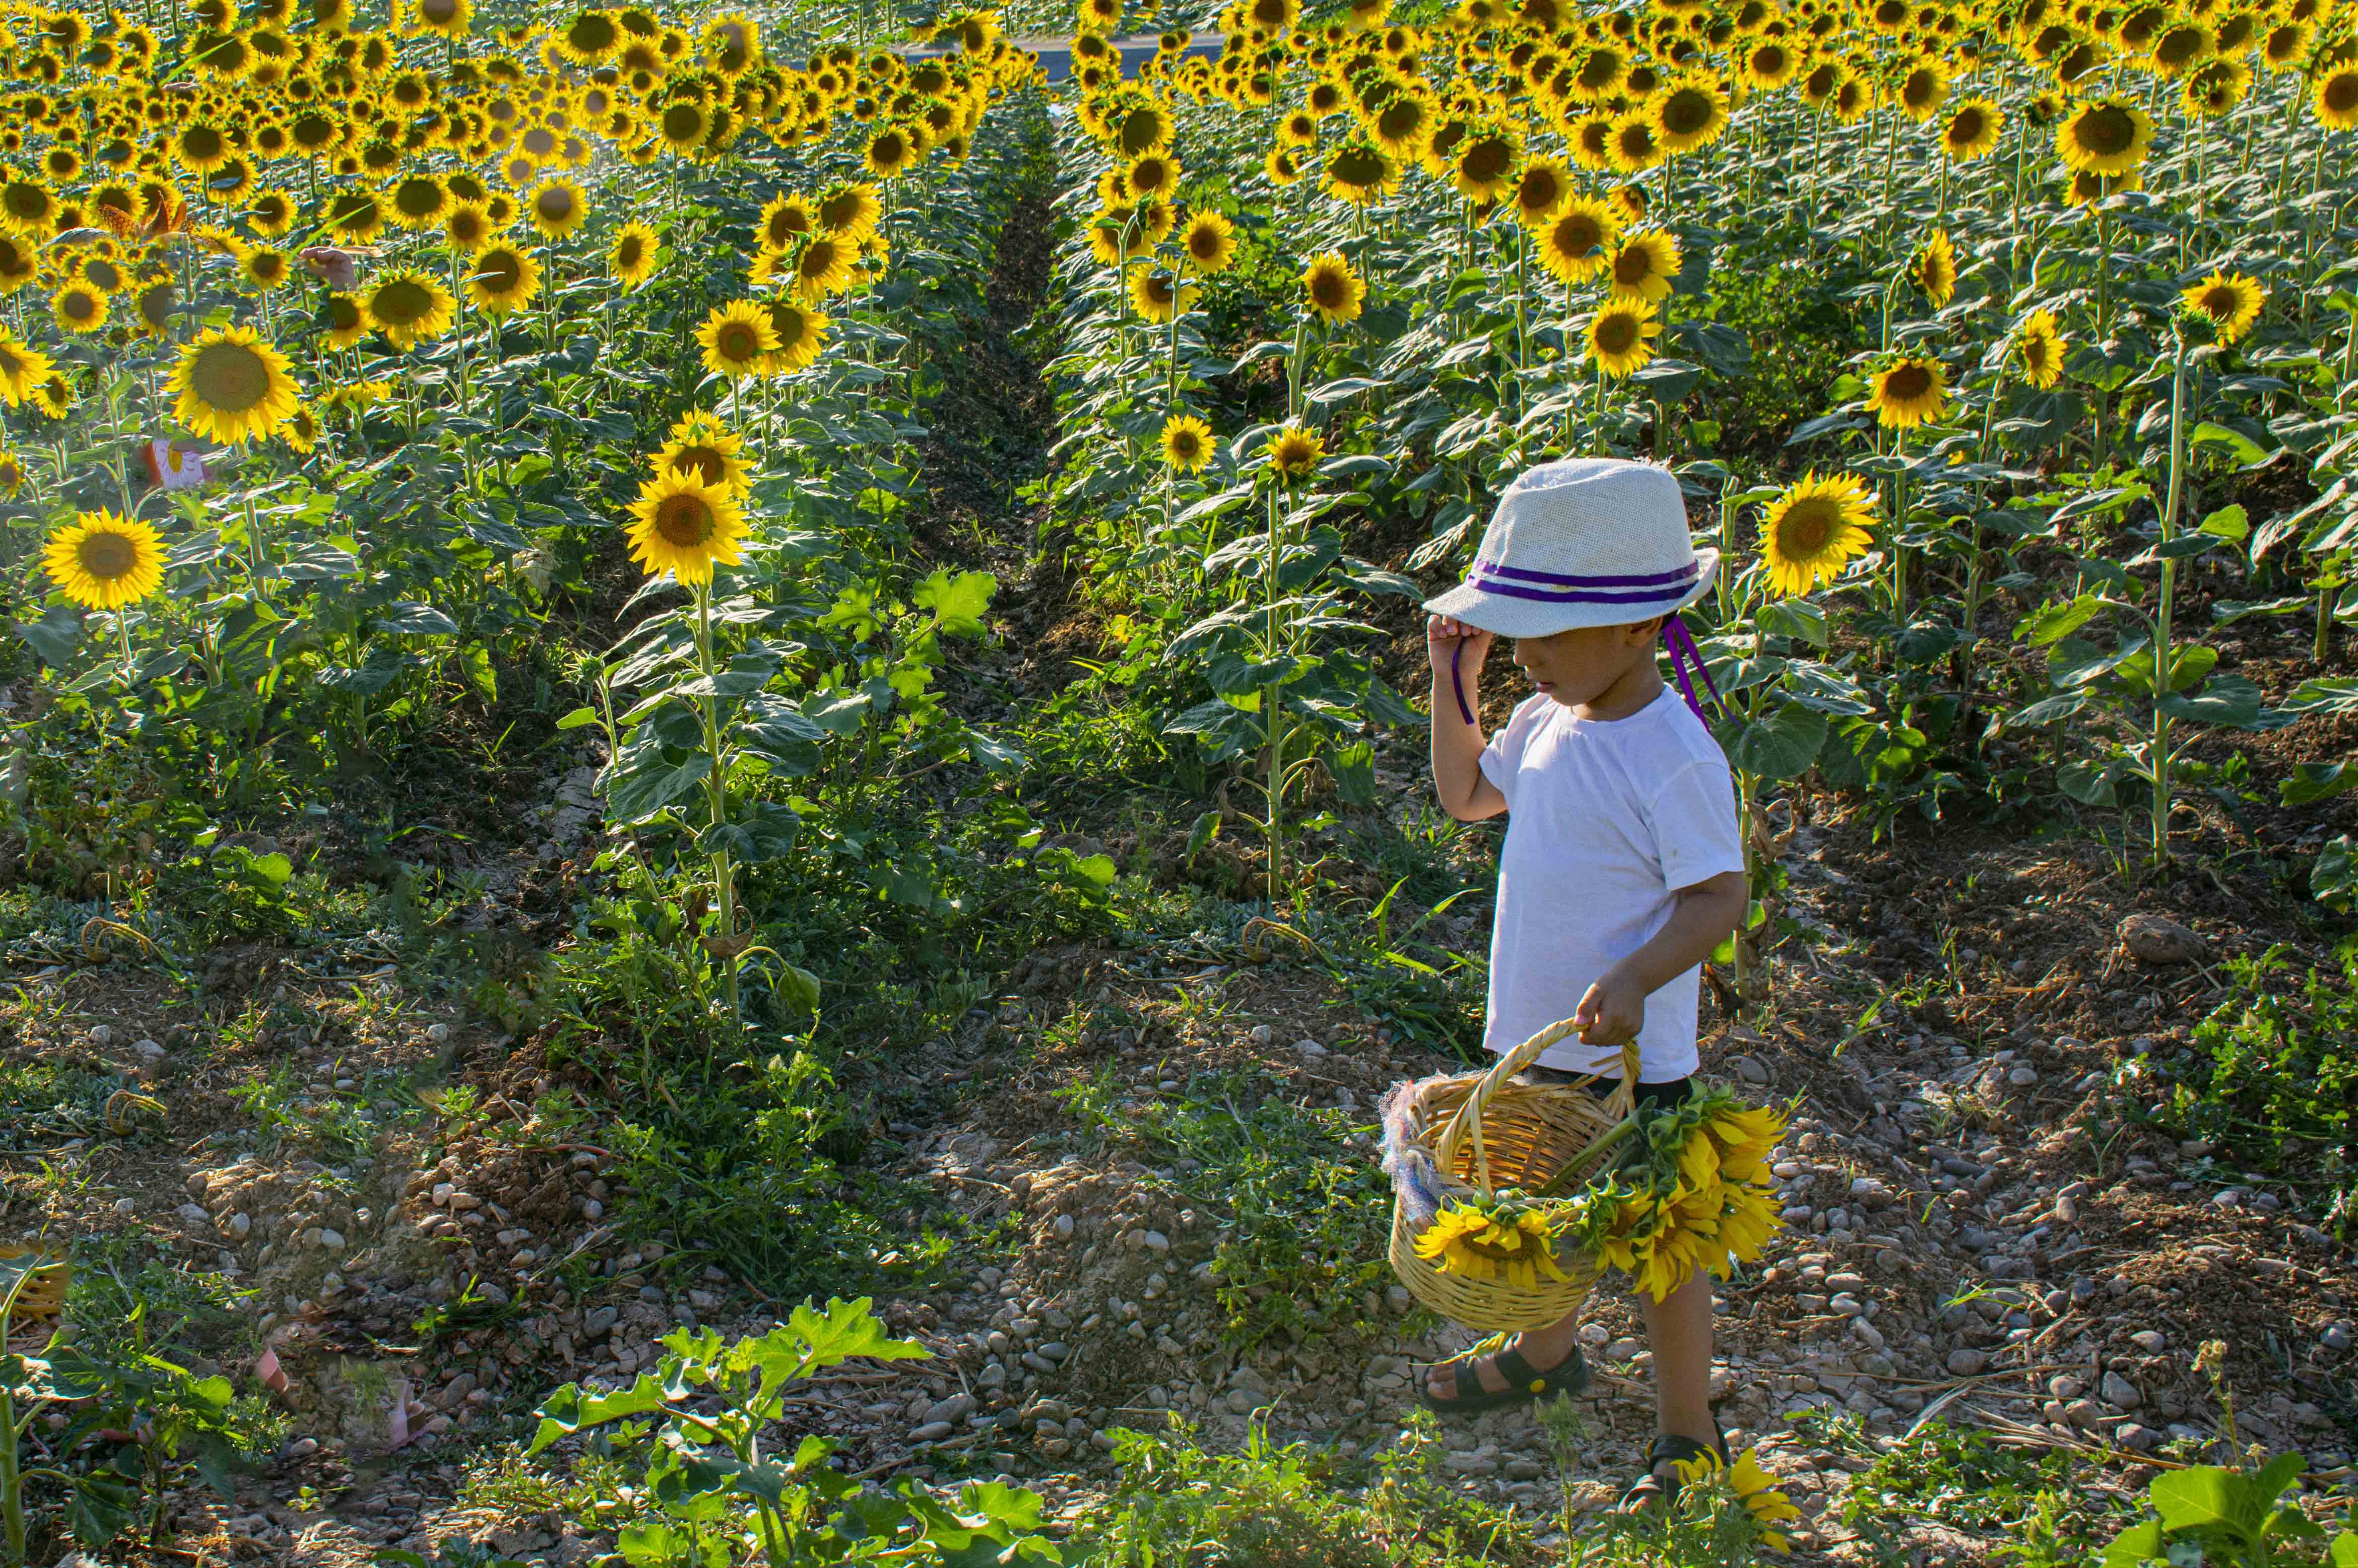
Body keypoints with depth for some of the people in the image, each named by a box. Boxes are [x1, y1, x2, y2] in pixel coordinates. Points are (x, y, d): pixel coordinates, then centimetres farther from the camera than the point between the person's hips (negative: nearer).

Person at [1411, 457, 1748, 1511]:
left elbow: (1719, 897, -22)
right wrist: (1453, 678, 8)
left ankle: (1687, 1439, 27)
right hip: (1538, 1043, 8)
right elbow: (1465, 796, 19)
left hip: (1629, 1060, -8)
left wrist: (1635, 977, -37)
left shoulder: (1673, 757, -23)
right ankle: (1546, 1355, 52)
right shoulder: (1547, 723, 2)